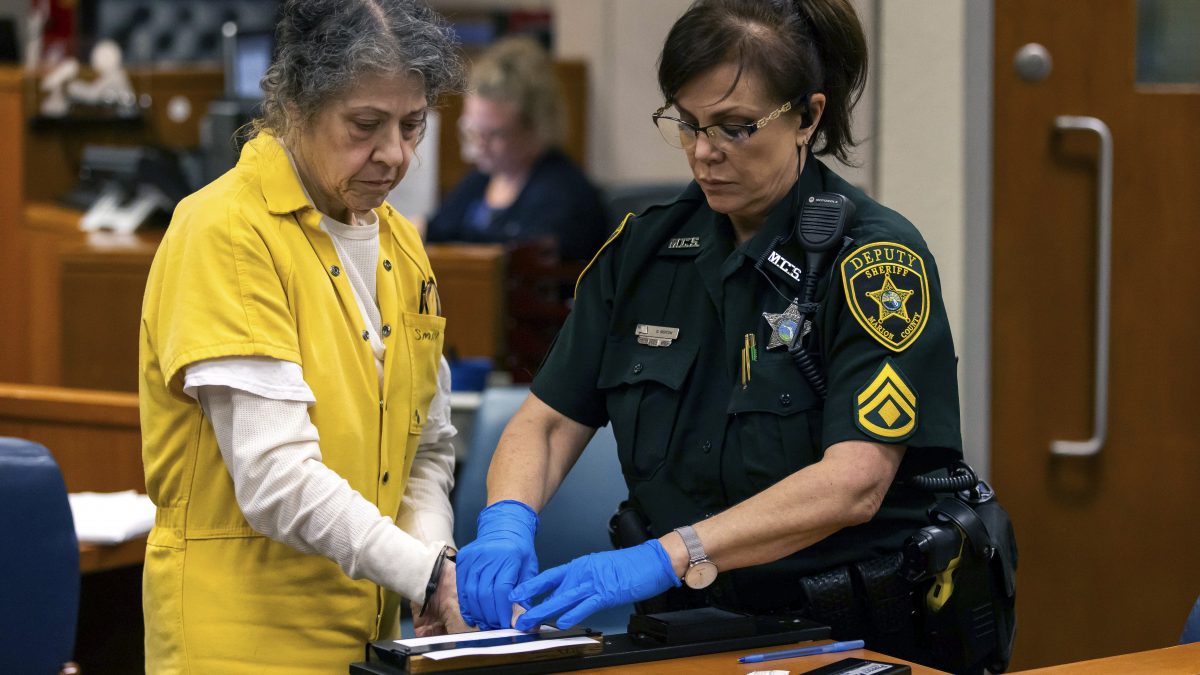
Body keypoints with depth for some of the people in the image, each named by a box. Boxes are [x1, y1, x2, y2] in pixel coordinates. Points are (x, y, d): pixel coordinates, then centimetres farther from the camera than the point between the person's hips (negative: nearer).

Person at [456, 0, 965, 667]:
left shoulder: (875, 257, -9)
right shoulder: (644, 249, 8)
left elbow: (852, 481, -20)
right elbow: (547, 420, 9)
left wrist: (666, 557, -29)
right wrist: (507, 523, -14)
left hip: (857, 636, -5)